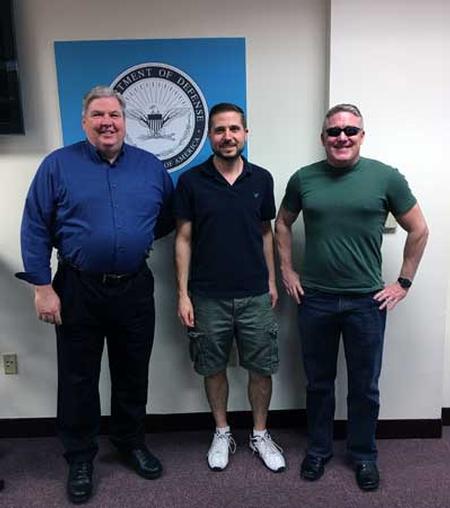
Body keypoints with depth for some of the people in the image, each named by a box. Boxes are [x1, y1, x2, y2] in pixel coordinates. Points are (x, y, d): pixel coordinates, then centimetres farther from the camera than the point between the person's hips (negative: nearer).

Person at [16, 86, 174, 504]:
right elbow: (35, 229, -5)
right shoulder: (58, 165, -3)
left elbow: (170, 216, 15)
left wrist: (140, 238, 2)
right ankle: (79, 458, 31)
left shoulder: (150, 166, 4)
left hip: (135, 289, 3)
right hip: (77, 291, -2)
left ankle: (132, 443, 39)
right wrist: (42, 286, -9)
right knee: (78, 378, 11)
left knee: (133, 373, 16)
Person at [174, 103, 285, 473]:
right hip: (208, 297, -1)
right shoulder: (191, 182, -4)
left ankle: (260, 434, 31)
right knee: (214, 368, 13)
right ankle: (222, 433, 34)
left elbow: (265, 232, 11)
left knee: (262, 368, 10)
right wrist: (183, 294, -6)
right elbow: (183, 239, -2)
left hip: (255, 295, 2)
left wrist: (271, 281, 9)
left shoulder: (261, 179, 2)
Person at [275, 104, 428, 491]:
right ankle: (318, 449, 36)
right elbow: (283, 223, 14)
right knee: (318, 382, 16)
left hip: (367, 301, -1)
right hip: (314, 299, 2)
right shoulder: (303, 179, 1)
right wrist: (287, 271, 8)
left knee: (365, 387, 13)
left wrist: (403, 282, 1)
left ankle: (364, 455, 35)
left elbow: (418, 230, 3)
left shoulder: (386, 177, -4)